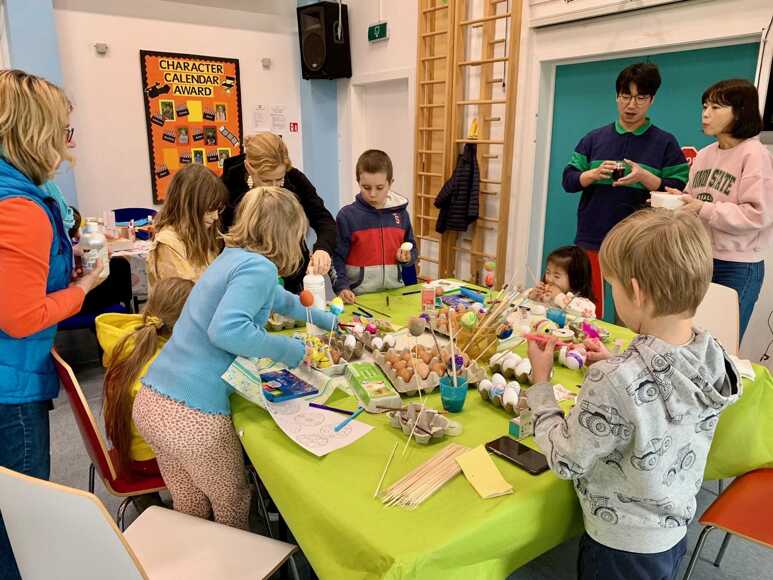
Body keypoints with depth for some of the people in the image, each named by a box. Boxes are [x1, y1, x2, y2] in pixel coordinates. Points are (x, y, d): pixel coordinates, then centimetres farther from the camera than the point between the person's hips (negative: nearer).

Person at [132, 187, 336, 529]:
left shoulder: (233, 258, 15)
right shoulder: (258, 267, -13)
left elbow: (280, 299, 32)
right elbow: (226, 330, -29)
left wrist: (325, 319, 43)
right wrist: (287, 349, -15)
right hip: (192, 416, -8)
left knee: (190, 508, 27)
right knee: (233, 504, 20)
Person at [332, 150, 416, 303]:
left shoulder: (400, 213, 3)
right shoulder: (347, 215, -6)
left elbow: (412, 250, 14)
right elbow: (336, 258, -6)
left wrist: (407, 257, -7)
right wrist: (341, 287, -18)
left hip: (394, 291, 3)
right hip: (359, 295, -3)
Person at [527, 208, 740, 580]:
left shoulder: (615, 383, -36)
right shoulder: (714, 359, -13)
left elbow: (565, 462, -23)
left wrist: (540, 382, -15)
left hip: (622, 549, -6)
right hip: (675, 533, 6)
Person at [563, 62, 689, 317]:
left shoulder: (665, 143, 2)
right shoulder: (594, 138, 9)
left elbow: (680, 193, -2)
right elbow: (568, 180, 6)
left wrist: (645, 177, -18)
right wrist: (594, 174, -14)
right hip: (591, 240, 2)